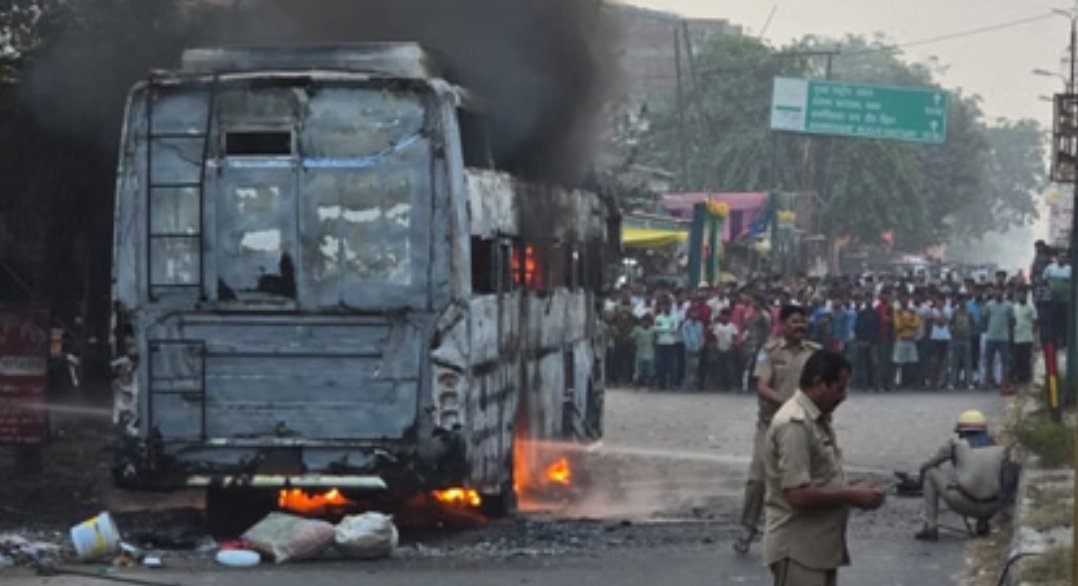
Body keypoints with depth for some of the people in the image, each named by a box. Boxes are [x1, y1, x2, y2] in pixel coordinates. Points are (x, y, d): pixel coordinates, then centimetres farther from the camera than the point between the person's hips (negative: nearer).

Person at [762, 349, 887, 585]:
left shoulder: (818, 421, 13)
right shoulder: (794, 424, -19)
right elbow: (799, 494, -25)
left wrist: (853, 491, 7)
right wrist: (852, 497, -16)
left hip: (820, 548, 10)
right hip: (798, 552, -10)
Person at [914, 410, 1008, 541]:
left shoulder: (955, 444, 7)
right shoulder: (999, 448, 15)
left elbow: (925, 467, 20)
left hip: (962, 503, -3)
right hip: (991, 507, 3)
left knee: (930, 472, 22)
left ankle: (930, 527, 20)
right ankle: (983, 521, 23)